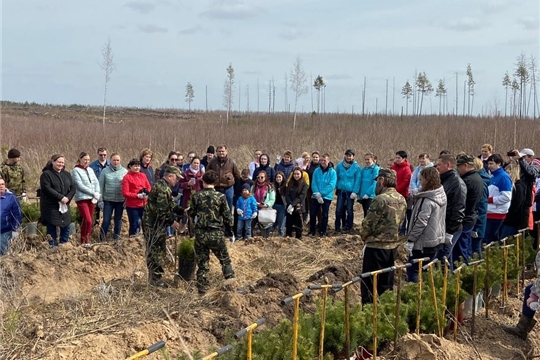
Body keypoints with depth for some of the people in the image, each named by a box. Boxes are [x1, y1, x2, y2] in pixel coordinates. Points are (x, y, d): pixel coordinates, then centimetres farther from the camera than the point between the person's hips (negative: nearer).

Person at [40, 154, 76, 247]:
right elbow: (47, 189, -16)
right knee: (52, 227, -2)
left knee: (66, 226, 6)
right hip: (50, 206, -5)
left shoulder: (67, 174, 14)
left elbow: (73, 188, 8)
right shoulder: (46, 174, -5)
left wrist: (68, 198, -10)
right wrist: (60, 197, -20)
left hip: (64, 206, 5)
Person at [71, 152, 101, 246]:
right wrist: (93, 193, -14)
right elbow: (80, 185, -12)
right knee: (87, 220, -15)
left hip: (92, 199, 6)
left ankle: (87, 240, 14)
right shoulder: (76, 170, -3)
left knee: (89, 220, 6)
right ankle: (84, 240, -4)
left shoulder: (90, 170, 16)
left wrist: (97, 194, -7)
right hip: (82, 198, -6)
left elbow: (96, 182, 11)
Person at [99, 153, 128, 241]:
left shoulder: (125, 171, 0)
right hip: (108, 200, -1)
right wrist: (100, 200, -1)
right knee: (106, 220, -1)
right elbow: (101, 186, 2)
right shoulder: (105, 171, 0)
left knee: (118, 220, 10)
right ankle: (102, 238, 13)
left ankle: (116, 238, 23)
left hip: (120, 200, 1)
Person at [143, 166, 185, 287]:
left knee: (160, 250, 17)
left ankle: (154, 276, 27)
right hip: (153, 224, -11)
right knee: (155, 251, -3)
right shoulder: (162, 188, -21)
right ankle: (155, 278, 4)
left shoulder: (164, 187, 15)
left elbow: (171, 205, 18)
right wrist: (172, 222, -16)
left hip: (157, 224, 11)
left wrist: (183, 211, 4)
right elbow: (162, 210, -25)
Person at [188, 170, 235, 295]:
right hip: (216, 234, -1)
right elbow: (227, 216, -4)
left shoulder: (196, 196, -3)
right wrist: (231, 231, 8)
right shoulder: (220, 196, -7)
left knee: (202, 262, 11)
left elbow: (191, 214, 10)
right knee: (225, 259, 16)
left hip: (200, 234, 2)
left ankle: (202, 288, 14)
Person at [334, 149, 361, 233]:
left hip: (350, 192, -2)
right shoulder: (339, 165, 1)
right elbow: (336, 177, 11)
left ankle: (348, 227, 14)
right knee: (339, 209, 1)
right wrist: (336, 187, 3)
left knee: (349, 210, 4)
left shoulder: (356, 167, -5)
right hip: (341, 191, 2)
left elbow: (357, 180, -5)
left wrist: (355, 192, -11)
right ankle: (337, 227, 10)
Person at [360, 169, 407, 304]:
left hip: (376, 247, -7)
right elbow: (400, 222, 9)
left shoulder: (381, 199, -19)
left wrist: (364, 236, 4)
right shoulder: (402, 199, 5)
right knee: (386, 284, 16)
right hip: (393, 246, 8)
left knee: (369, 285, 3)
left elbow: (368, 224, -15)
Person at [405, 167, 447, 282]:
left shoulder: (427, 200, -23)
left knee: (412, 269, 0)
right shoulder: (441, 195, 4)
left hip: (424, 242, -9)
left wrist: (410, 240, -17)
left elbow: (420, 223, -23)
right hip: (437, 239, 9)